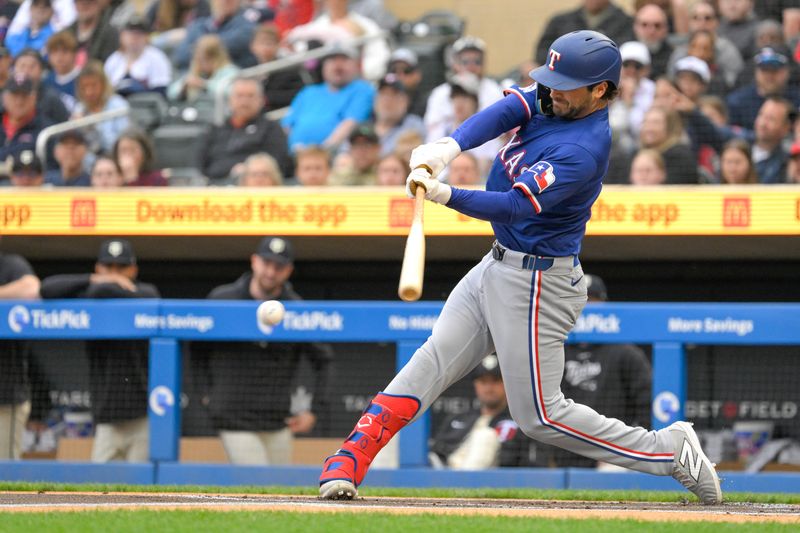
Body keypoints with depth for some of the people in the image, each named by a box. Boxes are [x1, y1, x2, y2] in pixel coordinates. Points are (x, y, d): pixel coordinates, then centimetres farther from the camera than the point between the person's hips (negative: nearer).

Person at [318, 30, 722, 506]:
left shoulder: (584, 149, -26)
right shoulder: (555, 102, 1)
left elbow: (518, 205, -33)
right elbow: (506, 112, -14)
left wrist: (447, 196, -46)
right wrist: (450, 147, -31)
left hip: (536, 283, -9)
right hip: (498, 266, 9)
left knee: (540, 415, -4)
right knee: (434, 359, 2)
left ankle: (669, 450, 4)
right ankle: (351, 458, -1)